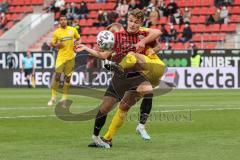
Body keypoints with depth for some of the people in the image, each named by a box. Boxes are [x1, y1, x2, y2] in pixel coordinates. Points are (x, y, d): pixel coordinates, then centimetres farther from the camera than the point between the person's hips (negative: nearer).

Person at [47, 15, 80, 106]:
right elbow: (52, 44, 8)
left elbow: (78, 38, 17)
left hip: (71, 57, 2)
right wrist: (57, 45, -13)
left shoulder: (73, 30, 3)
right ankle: (53, 97, -3)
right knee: (57, 76, -12)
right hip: (61, 57, -2)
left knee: (68, 78, 6)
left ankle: (64, 98, 15)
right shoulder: (56, 32, 0)